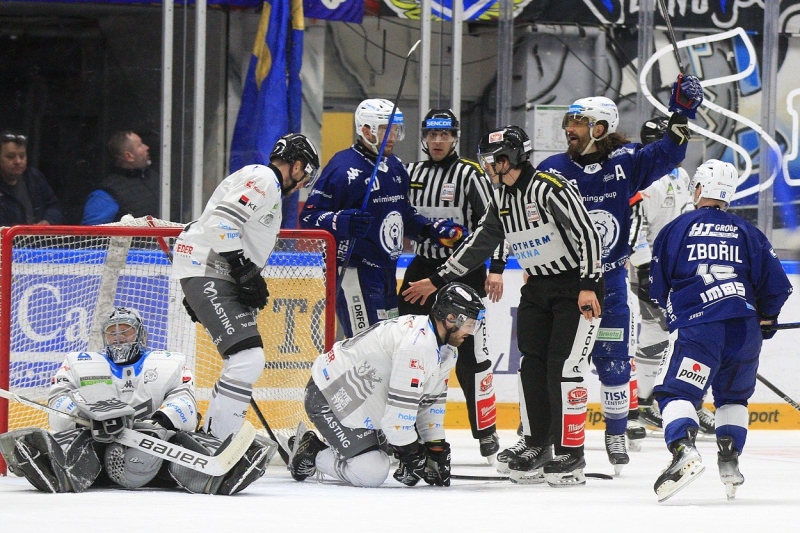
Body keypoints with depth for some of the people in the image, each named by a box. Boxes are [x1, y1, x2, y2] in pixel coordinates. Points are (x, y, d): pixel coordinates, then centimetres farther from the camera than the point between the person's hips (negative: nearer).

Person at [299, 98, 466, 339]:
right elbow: (309, 216, -17)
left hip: (386, 271, 9)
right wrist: (343, 221, -34)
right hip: (353, 272, -9)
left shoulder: (395, 167, 14)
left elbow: (405, 216, 26)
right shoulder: (344, 168, -15)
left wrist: (435, 230, 12)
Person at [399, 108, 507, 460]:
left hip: (464, 270, -5)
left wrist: (497, 267, -16)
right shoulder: (412, 174, 10)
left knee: (469, 352, -6)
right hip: (422, 269, 5)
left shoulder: (470, 174, -5)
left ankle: (486, 431, 1)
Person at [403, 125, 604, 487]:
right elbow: (478, 245, 17)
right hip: (537, 288, 8)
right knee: (531, 366, 5)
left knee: (564, 368, -12)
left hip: (578, 286, -8)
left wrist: (589, 287, -28)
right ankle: (537, 446, 15)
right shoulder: (502, 200, 8)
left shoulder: (550, 189, -20)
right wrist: (436, 281, 19)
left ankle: (570, 453, -6)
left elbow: (587, 233, -23)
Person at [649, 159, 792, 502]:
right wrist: (766, 321, 28)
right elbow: (776, 285, 11)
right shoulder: (747, 233, 14)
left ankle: (683, 451, -30)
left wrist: (673, 313, 33)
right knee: (733, 395, 23)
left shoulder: (677, 228, 9)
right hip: (745, 328, 4)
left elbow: (657, 288, 13)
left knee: (676, 392, -5)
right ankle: (730, 461, 13)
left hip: (696, 327, -3)